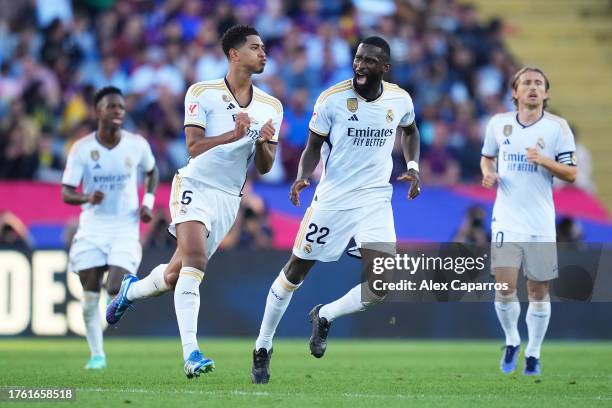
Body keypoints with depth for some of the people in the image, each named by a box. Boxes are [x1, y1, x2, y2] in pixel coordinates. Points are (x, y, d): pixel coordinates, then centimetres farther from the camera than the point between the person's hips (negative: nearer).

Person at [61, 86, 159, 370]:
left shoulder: (137, 145, -4)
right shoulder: (82, 148, -9)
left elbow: (152, 172, 17)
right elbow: (66, 193, -8)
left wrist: (148, 202, 1)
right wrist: (87, 198, -29)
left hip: (125, 228, 0)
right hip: (92, 226, 0)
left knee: (114, 290, -16)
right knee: (90, 295, -1)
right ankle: (97, 355, 13)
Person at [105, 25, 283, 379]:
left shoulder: (271, 107, 6)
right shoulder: (202, 93, -5)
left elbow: (265, 167, 8)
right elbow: (194, 147, -13)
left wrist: (263, 142, -15)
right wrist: (235, 134, -27)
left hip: (229, 200, 5)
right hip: (195, 187, -5)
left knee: (178, 274, 10)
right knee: (195, 261, -25)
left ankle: (131, 290, 42)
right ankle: (191, 354, -30)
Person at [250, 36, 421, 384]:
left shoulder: (400, 100, -3)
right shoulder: (332, 99, -12)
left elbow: (409, 131, 20)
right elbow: (314, 146, -2)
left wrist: (413, 166, 4)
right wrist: (303, 176, -21)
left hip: (376, 199, 2)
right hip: (333, 198, -2)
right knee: (296, 270, 8)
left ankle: (325, 317, 16)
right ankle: (263, 346, 27)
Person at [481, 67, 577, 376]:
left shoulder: (557, 127, -3)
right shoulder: (498, 123, 4)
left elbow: (571, 174, -4)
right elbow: (487, 157, 20)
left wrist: (544, 161, -20)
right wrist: (488, 173, -2)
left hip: (541, 224, -1)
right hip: (506, 220, 1)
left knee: (539, 292, 4)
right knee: (504, 287, -9)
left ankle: (533, 353, 19)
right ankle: (512, 342, 16)